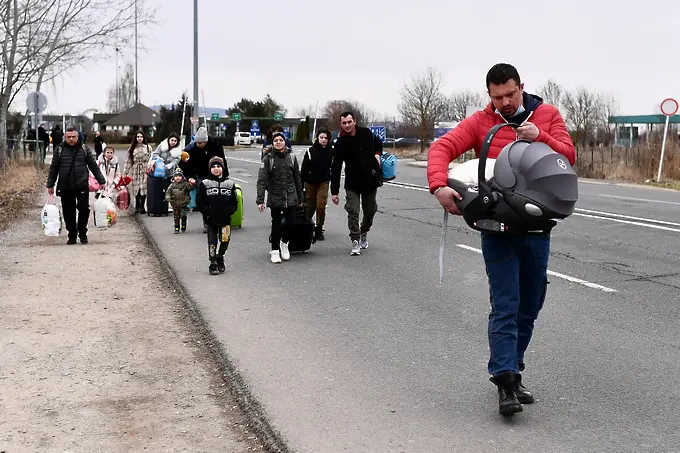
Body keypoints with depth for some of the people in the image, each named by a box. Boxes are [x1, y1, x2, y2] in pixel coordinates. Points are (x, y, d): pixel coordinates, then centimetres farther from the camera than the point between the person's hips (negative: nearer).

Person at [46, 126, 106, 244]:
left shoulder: (84, 149, 5)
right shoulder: (59, 149, 4)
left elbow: (94, 166, 9)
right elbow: (53, 168, 8)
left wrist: (101, 181, 7)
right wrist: (50, 185, 7)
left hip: (82, 186, -1)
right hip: (65, 187, 1)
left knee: (84, 210, -5)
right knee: (68, 213, 6)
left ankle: (82, 233, 14)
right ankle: (72, 235, 19)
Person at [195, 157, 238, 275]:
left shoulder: (229, 184, 7)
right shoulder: (204, 184, 1)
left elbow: (234, 202, 9)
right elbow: (199, 201, 0)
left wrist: (229, 211, -7)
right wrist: (207, 212, -11)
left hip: (225, 219, 1)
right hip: (211, 220, -1)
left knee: (225, 240, -4)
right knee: (212, 242, 2)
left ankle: (220, 258, 23)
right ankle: (213, 264, 13)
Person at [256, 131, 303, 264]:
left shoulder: (291, 157, 4)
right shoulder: (268, 159, -5)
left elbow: (297, 178, 11)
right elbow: (262, 180, -10)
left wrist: (300, 198, 12)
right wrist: (260, 200, -18)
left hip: (290, 197, 2)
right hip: (275, 197, -2)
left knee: (290, 222, 0)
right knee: (276, 224, 5)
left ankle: (284, 243, 28)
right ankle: (275, 250, 19)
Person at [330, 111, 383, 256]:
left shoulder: (366, 133, -1)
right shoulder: (341, 143, -9)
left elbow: (378, 142, 23)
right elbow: (335, 168, -8)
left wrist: (377, 154, 2)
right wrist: (334, 191, -11)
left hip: (370, 180, 3)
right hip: (352, 184, -3)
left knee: (370, 210, 14)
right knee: (353, 212, -10)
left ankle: (364, 233, 39)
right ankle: (355, 241, -2)